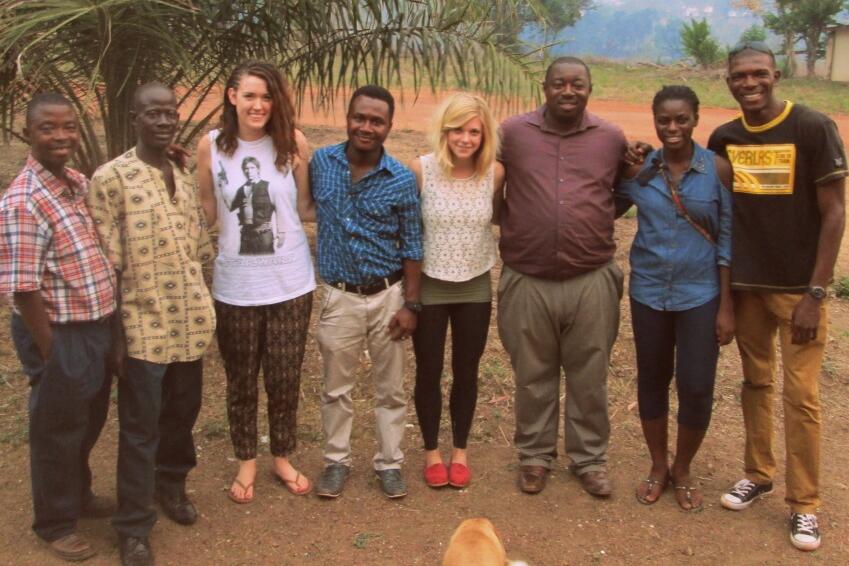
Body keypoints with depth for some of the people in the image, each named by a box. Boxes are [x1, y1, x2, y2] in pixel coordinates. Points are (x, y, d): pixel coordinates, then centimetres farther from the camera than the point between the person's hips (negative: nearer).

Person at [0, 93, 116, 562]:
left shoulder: (79, 183, 4)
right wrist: (51, 352, -18)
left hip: (97, 327, 8)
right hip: (60, 335, -8)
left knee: (90, 423, 24)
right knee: (58, 430, 10)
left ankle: (79, 495, 47)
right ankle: (55, 522, 31)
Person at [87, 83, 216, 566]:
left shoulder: (185, 178, 9)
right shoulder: (111, 178, -10)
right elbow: (107, 265, -11)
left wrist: (208, 312, 13)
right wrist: (116, 334, -12)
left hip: (191, 322, 6)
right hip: (143, 324, -5)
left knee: (183, 412, 18)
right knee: (141, 426, 4)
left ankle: (171, 484, 42)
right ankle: (134, 527, 17)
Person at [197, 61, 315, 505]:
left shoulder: (291, 141, -5)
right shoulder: (211, 146, -5)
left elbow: (305, 209, 0)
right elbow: (206, 214, 3)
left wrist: (303, 168, -12)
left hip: (290, 283, 0)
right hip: (236, 285, 0)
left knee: (285, 379, 12)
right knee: (241, 381, 14)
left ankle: (282, 457, 34)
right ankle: (246, 461, 35)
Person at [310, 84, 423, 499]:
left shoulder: (402, 179, -7)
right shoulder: (320, 162, -3)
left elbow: (411, 246, -2)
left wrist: (410, 305, -6)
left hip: (388, 295, -1)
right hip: (339, 296, 1)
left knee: (390, 388, 11)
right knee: (336, 388, 12)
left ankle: (389, 463, 27)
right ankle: (337, 460, 30)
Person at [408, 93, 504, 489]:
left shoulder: (495, 173, -9)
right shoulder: (420, 169, -14)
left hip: (475, 287, 2)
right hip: (429, 286, -1)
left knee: (466, 373, 14)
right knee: (428, 373, 11)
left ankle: (460, 451, 33)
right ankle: (431, 451, 31)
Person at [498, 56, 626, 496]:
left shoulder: (612, 138, 4)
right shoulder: (512, 133, 0)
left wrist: (596, 222, 0)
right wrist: (514, 227, 3)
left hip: (592, 281, 1)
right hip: (527, 281, 0)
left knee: (589, 377, 11)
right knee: (533, 376, 13)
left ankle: (589, 458, 28)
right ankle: (535, 455, 31)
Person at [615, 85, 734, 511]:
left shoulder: (717, 168, -6)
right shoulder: (639, 169, -2)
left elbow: (728, 240, -4)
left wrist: (726, 305, -6)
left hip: (700, 294, -2)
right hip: (648, 292, 2)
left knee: (696, 388, 0)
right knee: (651, 380, 12)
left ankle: (682, 470, 25)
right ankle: (658, 466, 32)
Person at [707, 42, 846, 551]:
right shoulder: (724, 139, 3)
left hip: (798, 287, -4)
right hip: (745, 284, 4)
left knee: (801, 396, -1)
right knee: (756, 382, 15)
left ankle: (804, 505, 12)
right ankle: (758, 474, 31)